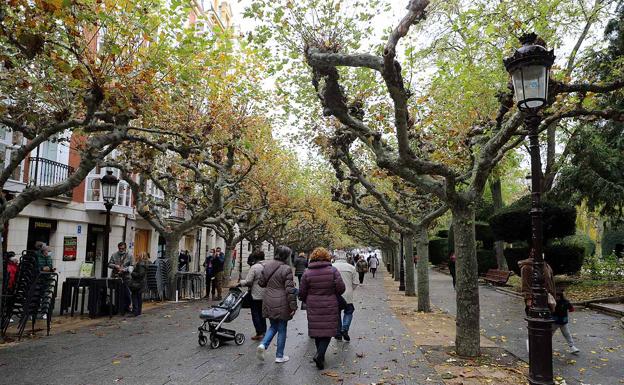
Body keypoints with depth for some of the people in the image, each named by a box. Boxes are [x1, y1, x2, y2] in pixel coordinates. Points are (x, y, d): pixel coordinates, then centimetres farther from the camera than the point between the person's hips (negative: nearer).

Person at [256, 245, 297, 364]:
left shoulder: (266, 266, 3)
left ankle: (263, 345, 2)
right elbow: (290, 289, -16)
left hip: (268, 302, 5)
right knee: (282, 329, 10)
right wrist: (293, 306, -11)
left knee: (273, 326, 22)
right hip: (281, 304, -5)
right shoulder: (286, 269, -16)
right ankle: (279, 356, 19)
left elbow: (261, 283, 11)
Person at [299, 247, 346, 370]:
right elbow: (341, 288, -10)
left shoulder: (307, 273, -3)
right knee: (328, 330, 4)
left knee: (317, 331, 13)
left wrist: (307, 302, 20)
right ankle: (319, 355, -10)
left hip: (313, 307, 2)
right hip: (330, 307, -2)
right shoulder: (333, 270, -7)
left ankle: (320, 355, 23)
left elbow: (302, 293, 0)